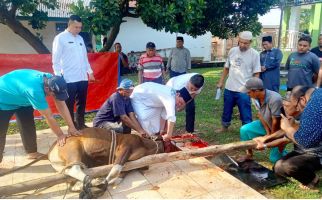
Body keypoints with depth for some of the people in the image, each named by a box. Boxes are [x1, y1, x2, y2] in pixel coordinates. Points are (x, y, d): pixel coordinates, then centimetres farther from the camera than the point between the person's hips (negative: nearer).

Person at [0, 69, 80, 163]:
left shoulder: (51, 80, -23)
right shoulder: (35, 90, -45)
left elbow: (62, 105, -18)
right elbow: (49, 117, -35)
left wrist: (71, 127, -20)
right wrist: (60, 135, -24)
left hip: (21, 99, 8)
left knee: (28, 126, 11)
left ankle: (32, 152, 25)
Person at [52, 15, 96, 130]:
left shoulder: (80, 38, 15)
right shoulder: (60, 38, -3)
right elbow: (56, 59, -6)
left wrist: (90, 72, 16)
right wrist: (58, 76, -13)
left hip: (82, 77, 6)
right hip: (69, 78, -6)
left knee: (82, 102, 14)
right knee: (69, 104, 4)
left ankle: (81, 124, 28)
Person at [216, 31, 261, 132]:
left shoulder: (254, 54, -9)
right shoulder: (232, 51, 3)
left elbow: (256, 74, -7)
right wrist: (221, 82, 11)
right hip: (229, 88, 5)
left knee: (245, 113, 3)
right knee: (226, 110, 20)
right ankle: (224, 127, 39)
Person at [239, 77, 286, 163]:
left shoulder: (274, 99, -37)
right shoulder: (257, 98, -16)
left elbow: (276, 122, -28)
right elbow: (260, 115, -2)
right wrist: (267, 132, -5)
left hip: (279, 129, -6)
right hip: (266, 124, 6)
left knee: (274, 158, -7)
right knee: (244, 130, -7)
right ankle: (249, 154, 12)